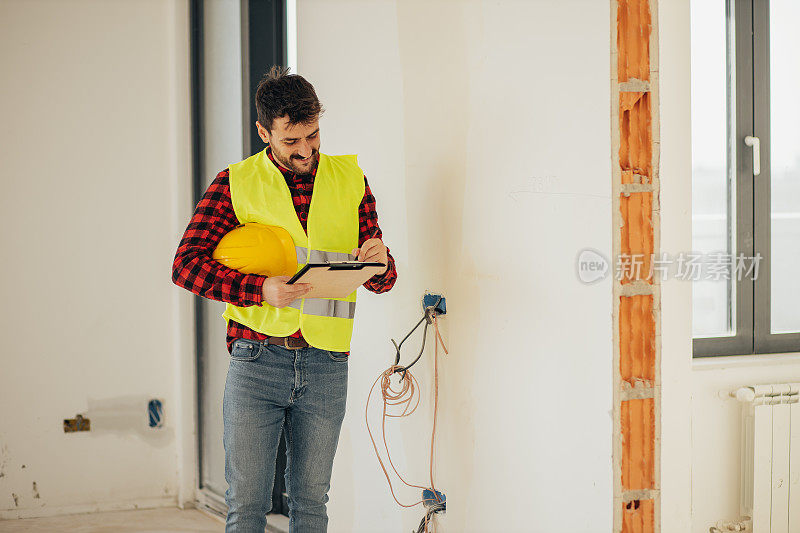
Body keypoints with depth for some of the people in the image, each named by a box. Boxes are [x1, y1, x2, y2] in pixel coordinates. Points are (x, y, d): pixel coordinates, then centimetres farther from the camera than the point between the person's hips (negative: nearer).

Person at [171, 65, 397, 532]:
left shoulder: (350, 180, 9)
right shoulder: (236, 183, 2)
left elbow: (382, 281, 11)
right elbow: (186, 264, -6)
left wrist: (380, 263, -14)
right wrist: (260, 289, -21)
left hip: (326, 366, 2)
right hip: (257, 360, -2)